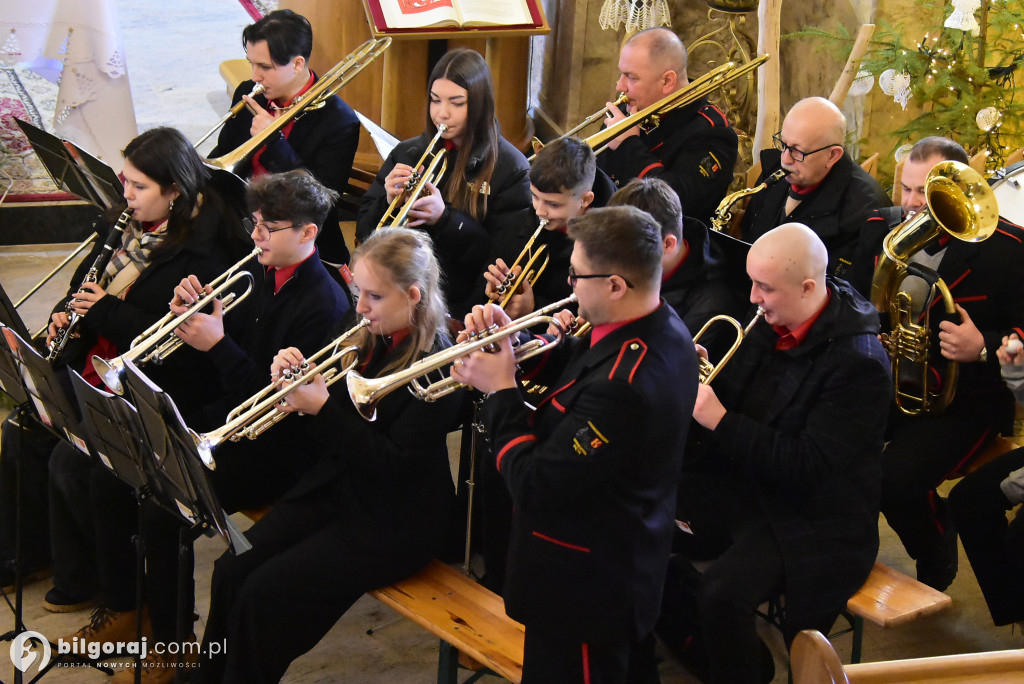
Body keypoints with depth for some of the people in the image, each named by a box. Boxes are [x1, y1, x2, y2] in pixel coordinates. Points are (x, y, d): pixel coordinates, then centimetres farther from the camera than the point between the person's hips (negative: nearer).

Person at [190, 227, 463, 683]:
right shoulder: (365, 340, 4)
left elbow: (395, 465, -22)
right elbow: (322, 438, 10)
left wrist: (322, 408, -23)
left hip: (393, 524, -7)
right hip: (333, 489, 7)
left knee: (264, 594, -17)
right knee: (230, 572, -8)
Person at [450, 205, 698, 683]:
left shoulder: (624, 386, -38)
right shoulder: (661, 326, -6)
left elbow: (534, 486, -30)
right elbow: (569, 364, 11)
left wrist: (500, 391, -19)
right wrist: (512, 339, -7)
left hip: (585, 590, -9)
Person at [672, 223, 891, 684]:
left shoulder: (859, 363, -22)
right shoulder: (768, 321, 0)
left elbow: (809, 468, -24)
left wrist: (720, 420, -24)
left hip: (809, 514, -8)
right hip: (740, 482, 8)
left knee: (720, 594, -28)